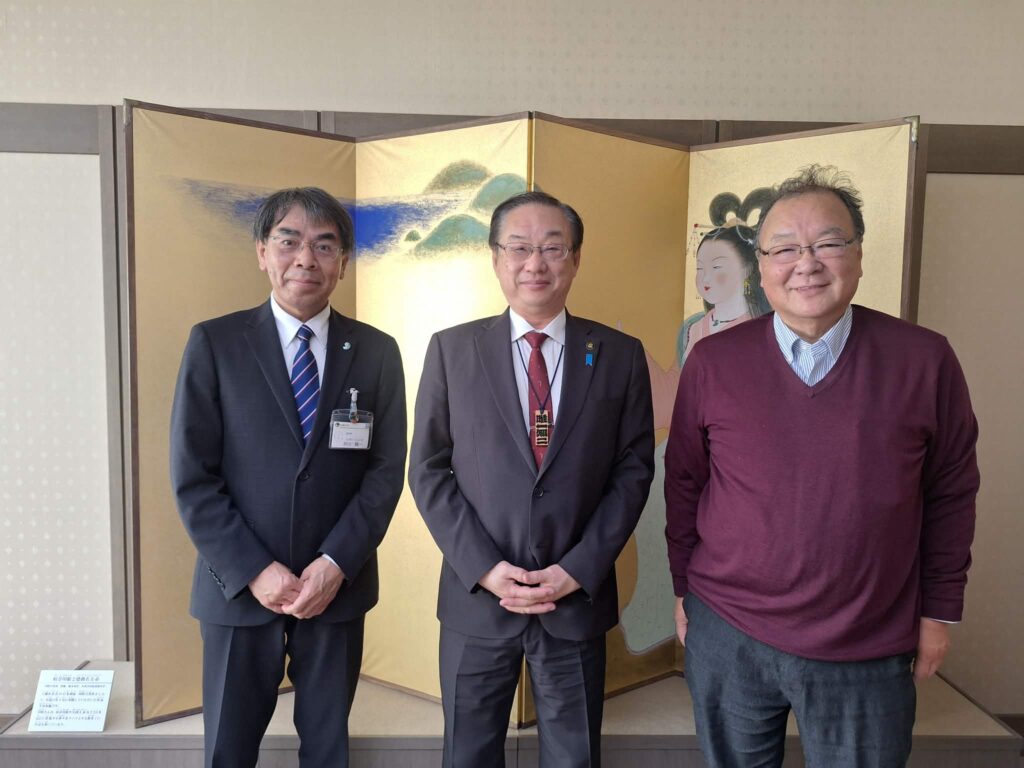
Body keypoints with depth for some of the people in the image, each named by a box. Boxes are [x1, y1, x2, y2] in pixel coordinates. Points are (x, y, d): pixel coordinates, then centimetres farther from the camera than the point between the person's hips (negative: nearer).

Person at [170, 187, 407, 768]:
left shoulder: (377, 352, 0)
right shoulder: (214, 343, -4)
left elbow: (386, 471, -2)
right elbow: (192, 476, -6)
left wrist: (336, 564, -11)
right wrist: (254, 570, -12)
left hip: (339, 588, 1)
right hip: (240, 588, -1)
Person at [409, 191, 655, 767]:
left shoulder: (620, 355, -1)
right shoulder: (452, 350, -1)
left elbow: (633, 469, -1)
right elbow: (428, 469, -1)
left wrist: (578, 569, -9)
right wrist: (484, 567, -10)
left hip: (578, 597, 0)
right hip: (476, 594, 0)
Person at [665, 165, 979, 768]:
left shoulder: (925, 360, -8)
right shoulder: (712, 362, -7)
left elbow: (952, 492, 1)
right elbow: (684, 484, 2)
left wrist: (940, 610, 4)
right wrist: (684, 588, 7)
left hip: (870, 650, 0)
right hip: (726, 634, 1)